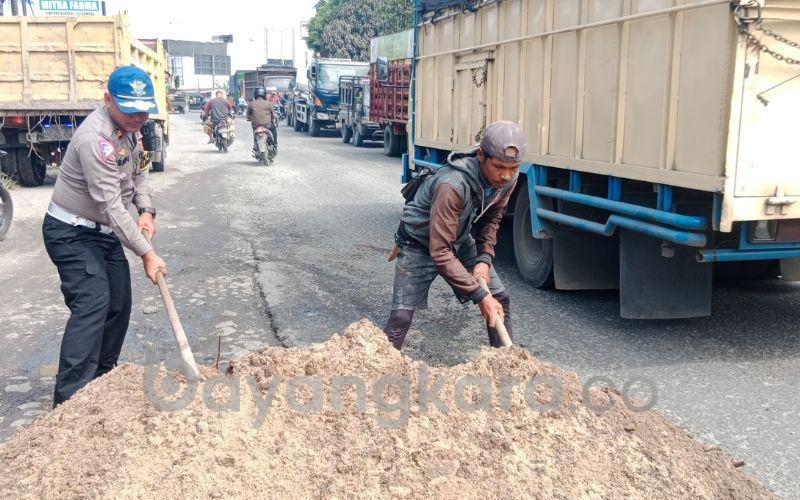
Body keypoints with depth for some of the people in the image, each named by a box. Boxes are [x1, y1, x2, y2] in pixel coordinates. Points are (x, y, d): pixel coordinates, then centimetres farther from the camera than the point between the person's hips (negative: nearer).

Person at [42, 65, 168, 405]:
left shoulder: (130, 126, 1)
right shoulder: (96, 138, -28)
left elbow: (138, 170, 16)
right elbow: (111, 204, -30)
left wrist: (146, 210, -2)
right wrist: (146, 253, -29)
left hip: (105, 231, 9)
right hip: (71, 233, -9)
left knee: (119, 305, 8)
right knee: (92, 304, -20)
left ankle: (101, 381, 23)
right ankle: (69, 400, -18)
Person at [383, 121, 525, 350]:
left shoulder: (508, 178, -17)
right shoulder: (452, 185, -39)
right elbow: (440, 252, -38)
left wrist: (484, 259, -11)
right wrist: (480, 296, -35)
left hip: (460, 240, 6)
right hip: (421, 245, -6)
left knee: (501, 299, 4)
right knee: (401, 316, -15)